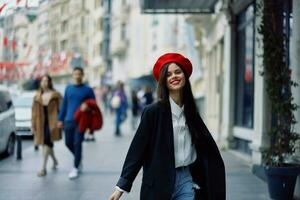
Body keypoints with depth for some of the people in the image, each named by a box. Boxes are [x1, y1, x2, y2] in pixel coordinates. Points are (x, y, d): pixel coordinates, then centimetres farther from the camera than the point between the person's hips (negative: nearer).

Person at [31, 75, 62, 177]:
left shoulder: (55, 95, -3)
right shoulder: (37, 97, 8)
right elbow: (34, 112, 9)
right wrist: (33, 125, 7)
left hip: (52, 123, -5)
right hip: (41, 123, 5)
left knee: (46, 142, -16)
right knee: (48, 143, 15)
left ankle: (43, 168, -17)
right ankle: (54, 160, 42)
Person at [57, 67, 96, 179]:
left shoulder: (88, 90, 1)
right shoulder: (68, 89, 12)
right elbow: (64, 104, 15)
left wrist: (87, 106, -17)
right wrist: (60, 119, 11)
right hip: (69, 120, 4)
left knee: (77, 144, -6)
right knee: (68, 143, 7)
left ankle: (76, 168, 2)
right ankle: (78, 160, 32)